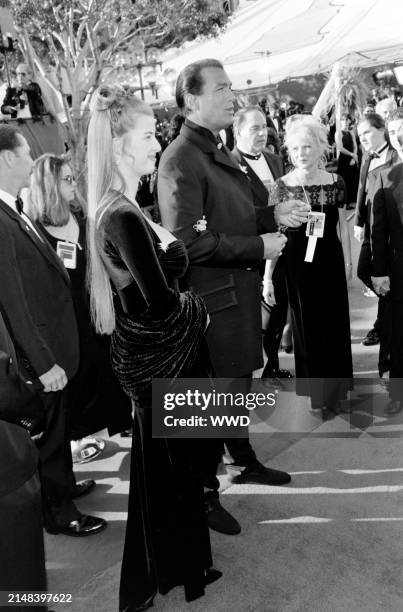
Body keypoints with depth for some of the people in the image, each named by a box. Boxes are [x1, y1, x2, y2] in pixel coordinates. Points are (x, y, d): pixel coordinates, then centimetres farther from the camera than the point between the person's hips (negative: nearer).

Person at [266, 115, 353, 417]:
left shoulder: (336, 182, -3)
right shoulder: (282, 186, -8)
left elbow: (343, 225, 7)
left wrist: (348, 261, 8)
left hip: (331, 262, 1)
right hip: (298, 265, -1)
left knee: (335, 325, 10)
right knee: (306, 328, 11)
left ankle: (334, 390, 31)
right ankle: (317, 392, 31)